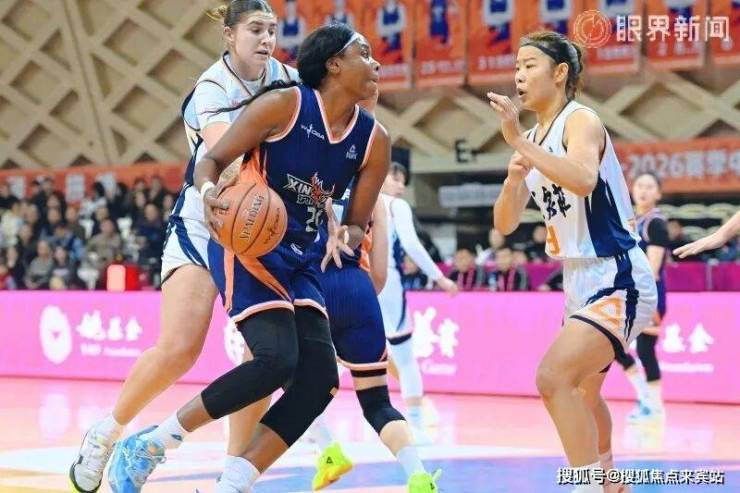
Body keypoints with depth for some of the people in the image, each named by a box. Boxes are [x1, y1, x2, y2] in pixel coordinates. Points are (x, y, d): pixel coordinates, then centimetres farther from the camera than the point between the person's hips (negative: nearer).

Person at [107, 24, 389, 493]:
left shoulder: (374, 140, 2)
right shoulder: (284, 104, -12)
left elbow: (358, 222, 10)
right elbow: (213, 160, -7)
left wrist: (346, 237, -15)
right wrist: (209, 192, -30)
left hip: (298, 261, 7)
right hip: (244, 244, -7)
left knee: (319, 379, -10)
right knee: (277, 359, -25)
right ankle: (149, 445, -12)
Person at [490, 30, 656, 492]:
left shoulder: (581, 120, -14)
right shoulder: (533, 140, 11)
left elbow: (583, 180, -36)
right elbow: (505, 223, 8)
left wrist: (519, 141, -35)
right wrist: (514, 177, -10)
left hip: (618, 281, -10)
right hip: (581, 283, 10)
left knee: (555, 377, -27)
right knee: (583, 392, 26)